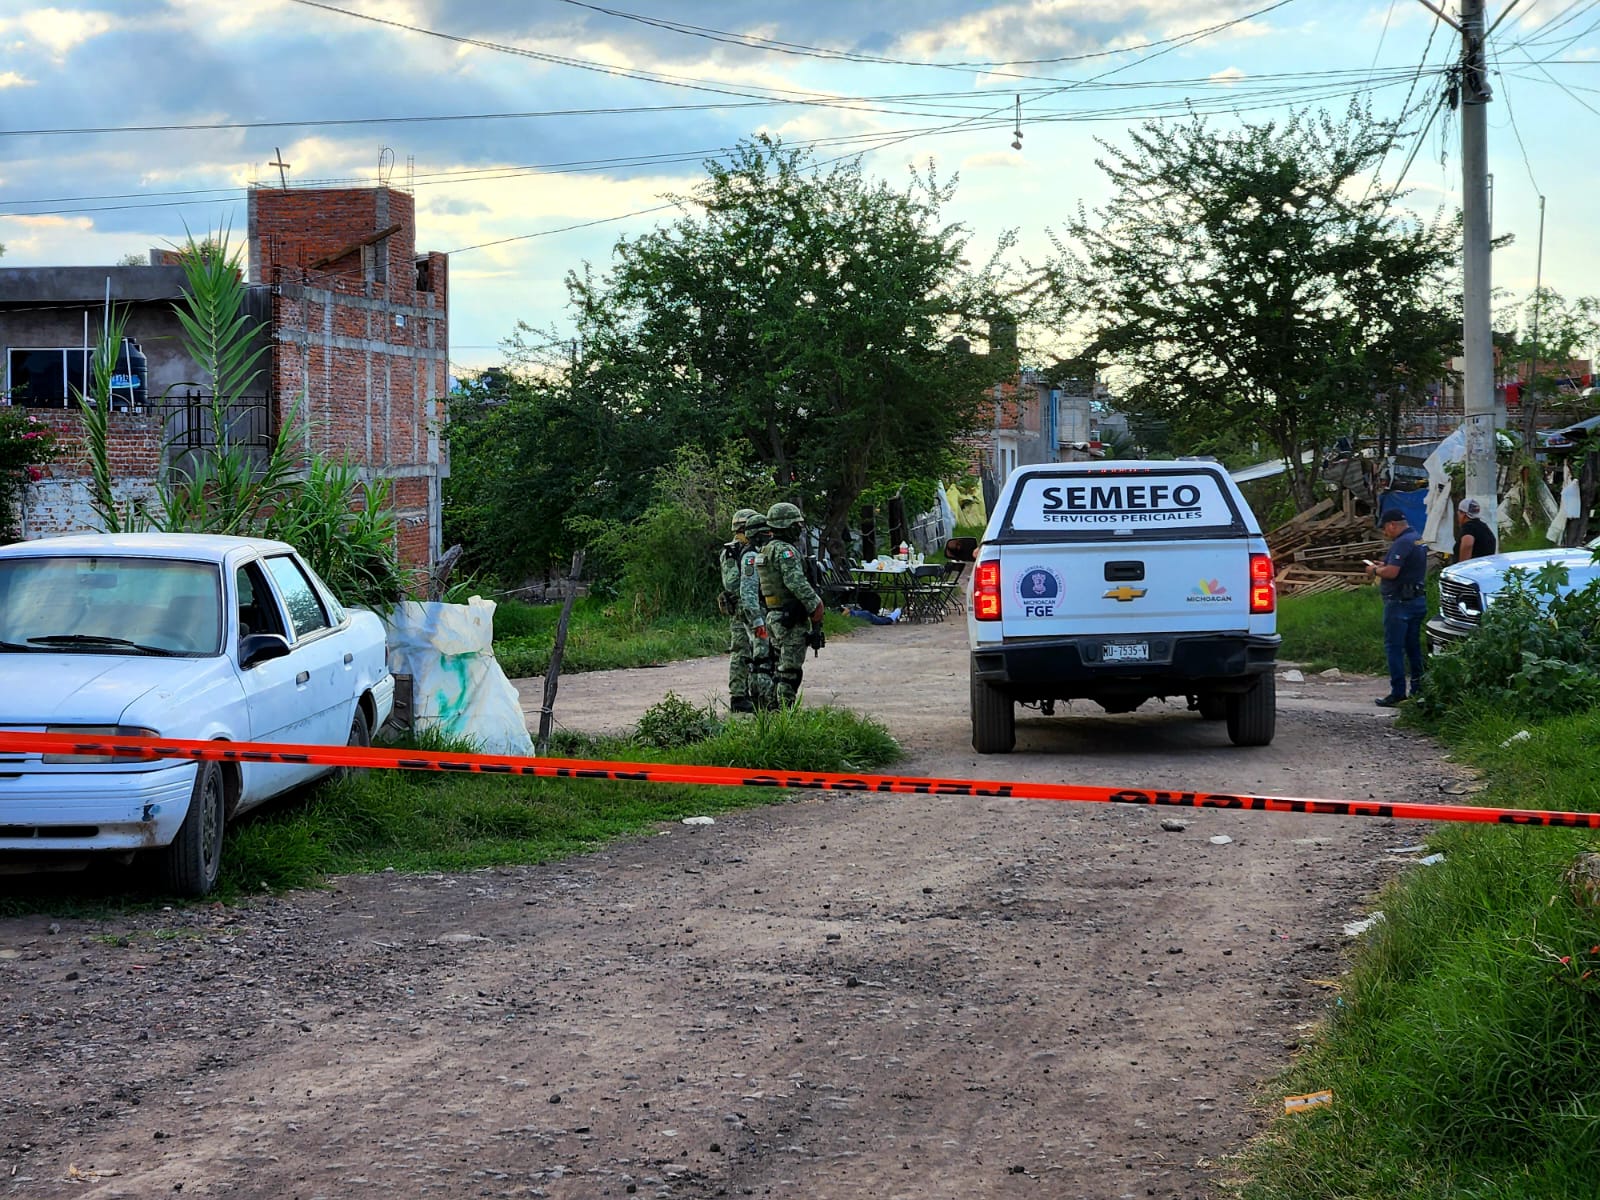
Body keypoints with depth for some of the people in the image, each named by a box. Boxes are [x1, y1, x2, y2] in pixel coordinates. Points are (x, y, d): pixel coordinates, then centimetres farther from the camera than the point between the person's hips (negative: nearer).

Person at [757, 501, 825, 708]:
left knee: (780, 668, 16)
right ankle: (786, 709, -6)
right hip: (791, 620, -9)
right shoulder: (785, 551, -15)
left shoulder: (765, 551, 15)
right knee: (790, 670, -6)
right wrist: (816, 607, -21)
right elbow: (797, 583, -25)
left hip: (774, 617, 9)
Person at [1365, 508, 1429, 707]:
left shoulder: (1402, 543, -18)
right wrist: (1384, 565, 17)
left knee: (1394, 647, -6)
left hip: (1400, 601, -10)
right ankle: (1419, 689, 18)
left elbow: (1392, 572, -25)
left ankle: (1398, 693, -8)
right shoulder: (1418, 540, 15)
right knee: (1413, 647, 15)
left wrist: (1375, 570, -7)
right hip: (1418, 600, 10)